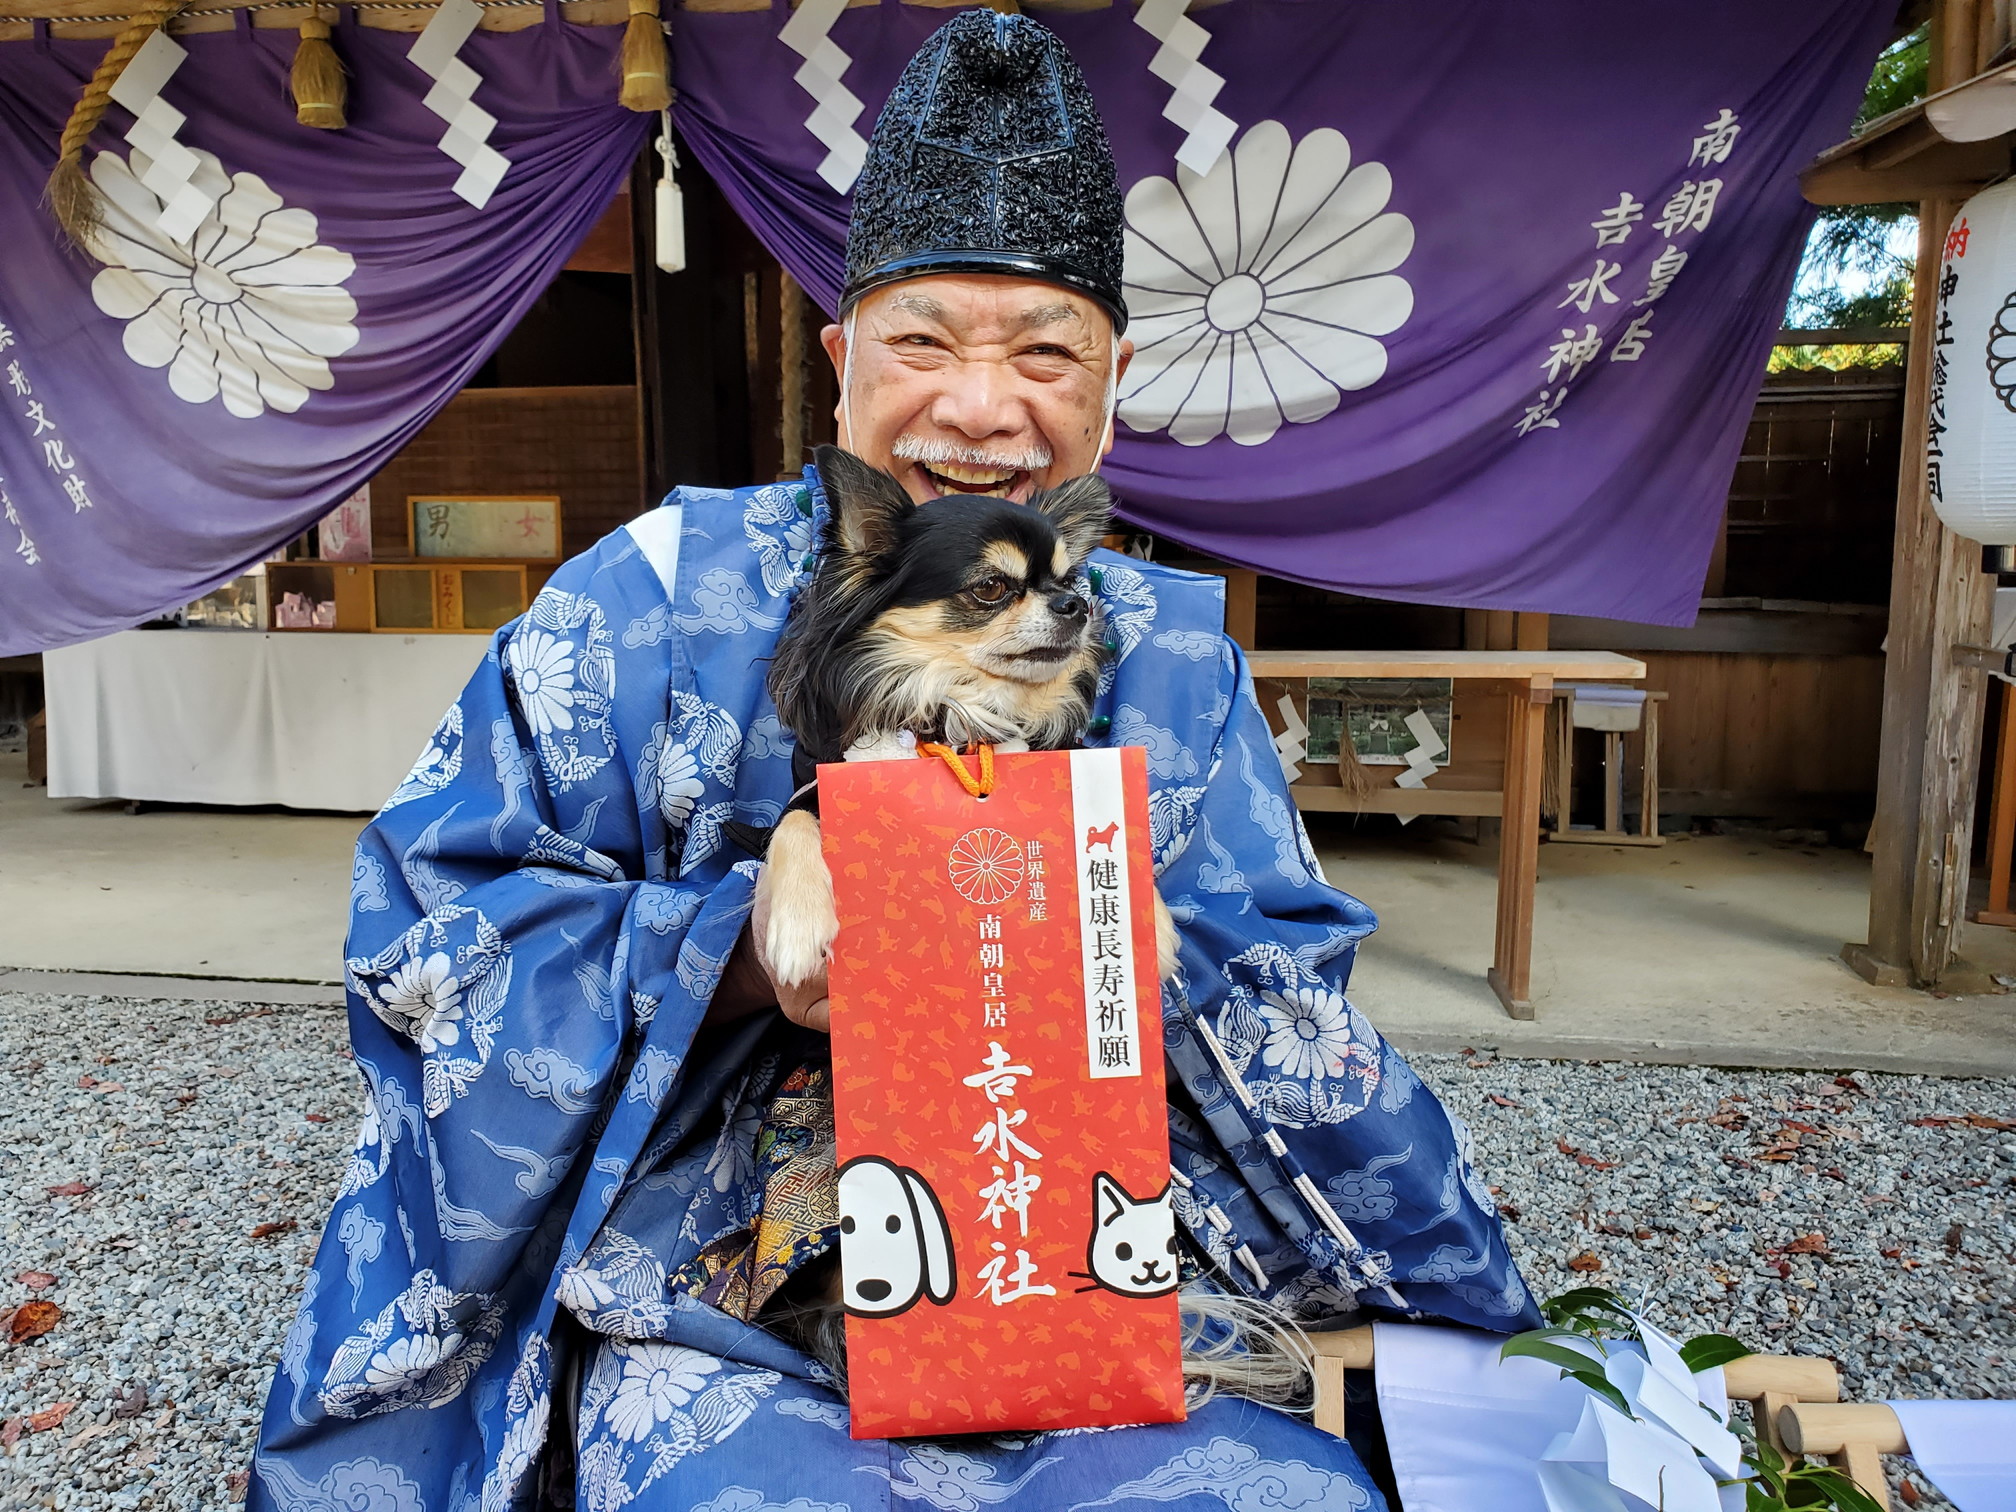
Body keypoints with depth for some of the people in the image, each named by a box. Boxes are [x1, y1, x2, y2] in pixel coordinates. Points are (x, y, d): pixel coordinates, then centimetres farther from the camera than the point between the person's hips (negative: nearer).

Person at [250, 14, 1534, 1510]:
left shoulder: (1176, 656, 6)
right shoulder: (658, 598, -3)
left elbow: (1292, 1011, 5)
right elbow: (419, 919, -4)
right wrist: (746, 948, -17)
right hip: (718, 1320, -2)